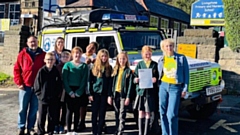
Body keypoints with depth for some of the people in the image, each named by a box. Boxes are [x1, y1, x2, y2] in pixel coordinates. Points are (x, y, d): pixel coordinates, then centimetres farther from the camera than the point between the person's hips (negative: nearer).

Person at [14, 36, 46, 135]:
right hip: (25, 86, -1)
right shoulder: (22, 54, 1)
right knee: (23, 108, 5)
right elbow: (16, 69, 2)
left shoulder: (43, 55, 3)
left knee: (34, 109, 8)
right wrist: (19, 83, -5)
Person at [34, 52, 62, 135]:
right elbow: (36, 85, -2)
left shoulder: (56, 71, -1)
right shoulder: (41, 71, -5)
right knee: (41, 117, 9)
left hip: (53, 100, 1)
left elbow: (59, 85, 3)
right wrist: (39, 95, -5)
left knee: (52, 117, 10)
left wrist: (57, 95, -3)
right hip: (42, 99, -1)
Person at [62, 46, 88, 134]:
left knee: (77, 111, 7)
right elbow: (64, 79, -4)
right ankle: (68, 131, 7)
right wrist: (70, 92, -11)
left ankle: (75, 130, 15)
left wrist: (78, 92, -9)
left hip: (79, 92, 1)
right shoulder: (67, 65, 1)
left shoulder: (84, 66, 5)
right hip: (69, 91, -1)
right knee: (69, 110, 1)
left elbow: (84, 80, 0)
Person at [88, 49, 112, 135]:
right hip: (95, 93, 0)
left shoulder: (109, 68, 5)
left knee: (102, 114, 4)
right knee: (94, 113, 5)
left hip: (104, 94, 0)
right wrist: (90, 94, -5)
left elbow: (110, 82, 3)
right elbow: (90, 81, 2)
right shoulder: (94, 67, 3)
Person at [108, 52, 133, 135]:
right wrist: (110, 95, 4)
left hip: (123, 94, -4)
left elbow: (130, 85, -5)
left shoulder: (128, 71, -1)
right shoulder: (115, 70, 11)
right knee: (117, 114, 12)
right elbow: (112, 83, 10)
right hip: (115, 94, 4)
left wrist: (128, 97, -12)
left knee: (122, 114, -3)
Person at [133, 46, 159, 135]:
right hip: (141, 90, 2)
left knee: (148, 113, 4)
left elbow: (159, 77, 5)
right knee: (141, 112, 5)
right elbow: (135, 76, 9)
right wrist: (135, 80, -12)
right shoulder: (139, 64, 9)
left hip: (151, 91, -1)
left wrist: (155, 79, -15)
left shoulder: (155, 65, 4)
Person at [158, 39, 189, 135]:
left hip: (175, 87, -3)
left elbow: (186, 74, 0)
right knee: (163, 112, 7)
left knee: (171, 114, -7)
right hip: (163, 86, 4)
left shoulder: (181, 58, -1)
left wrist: (185, 89, -5)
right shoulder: (161, 60, 8)